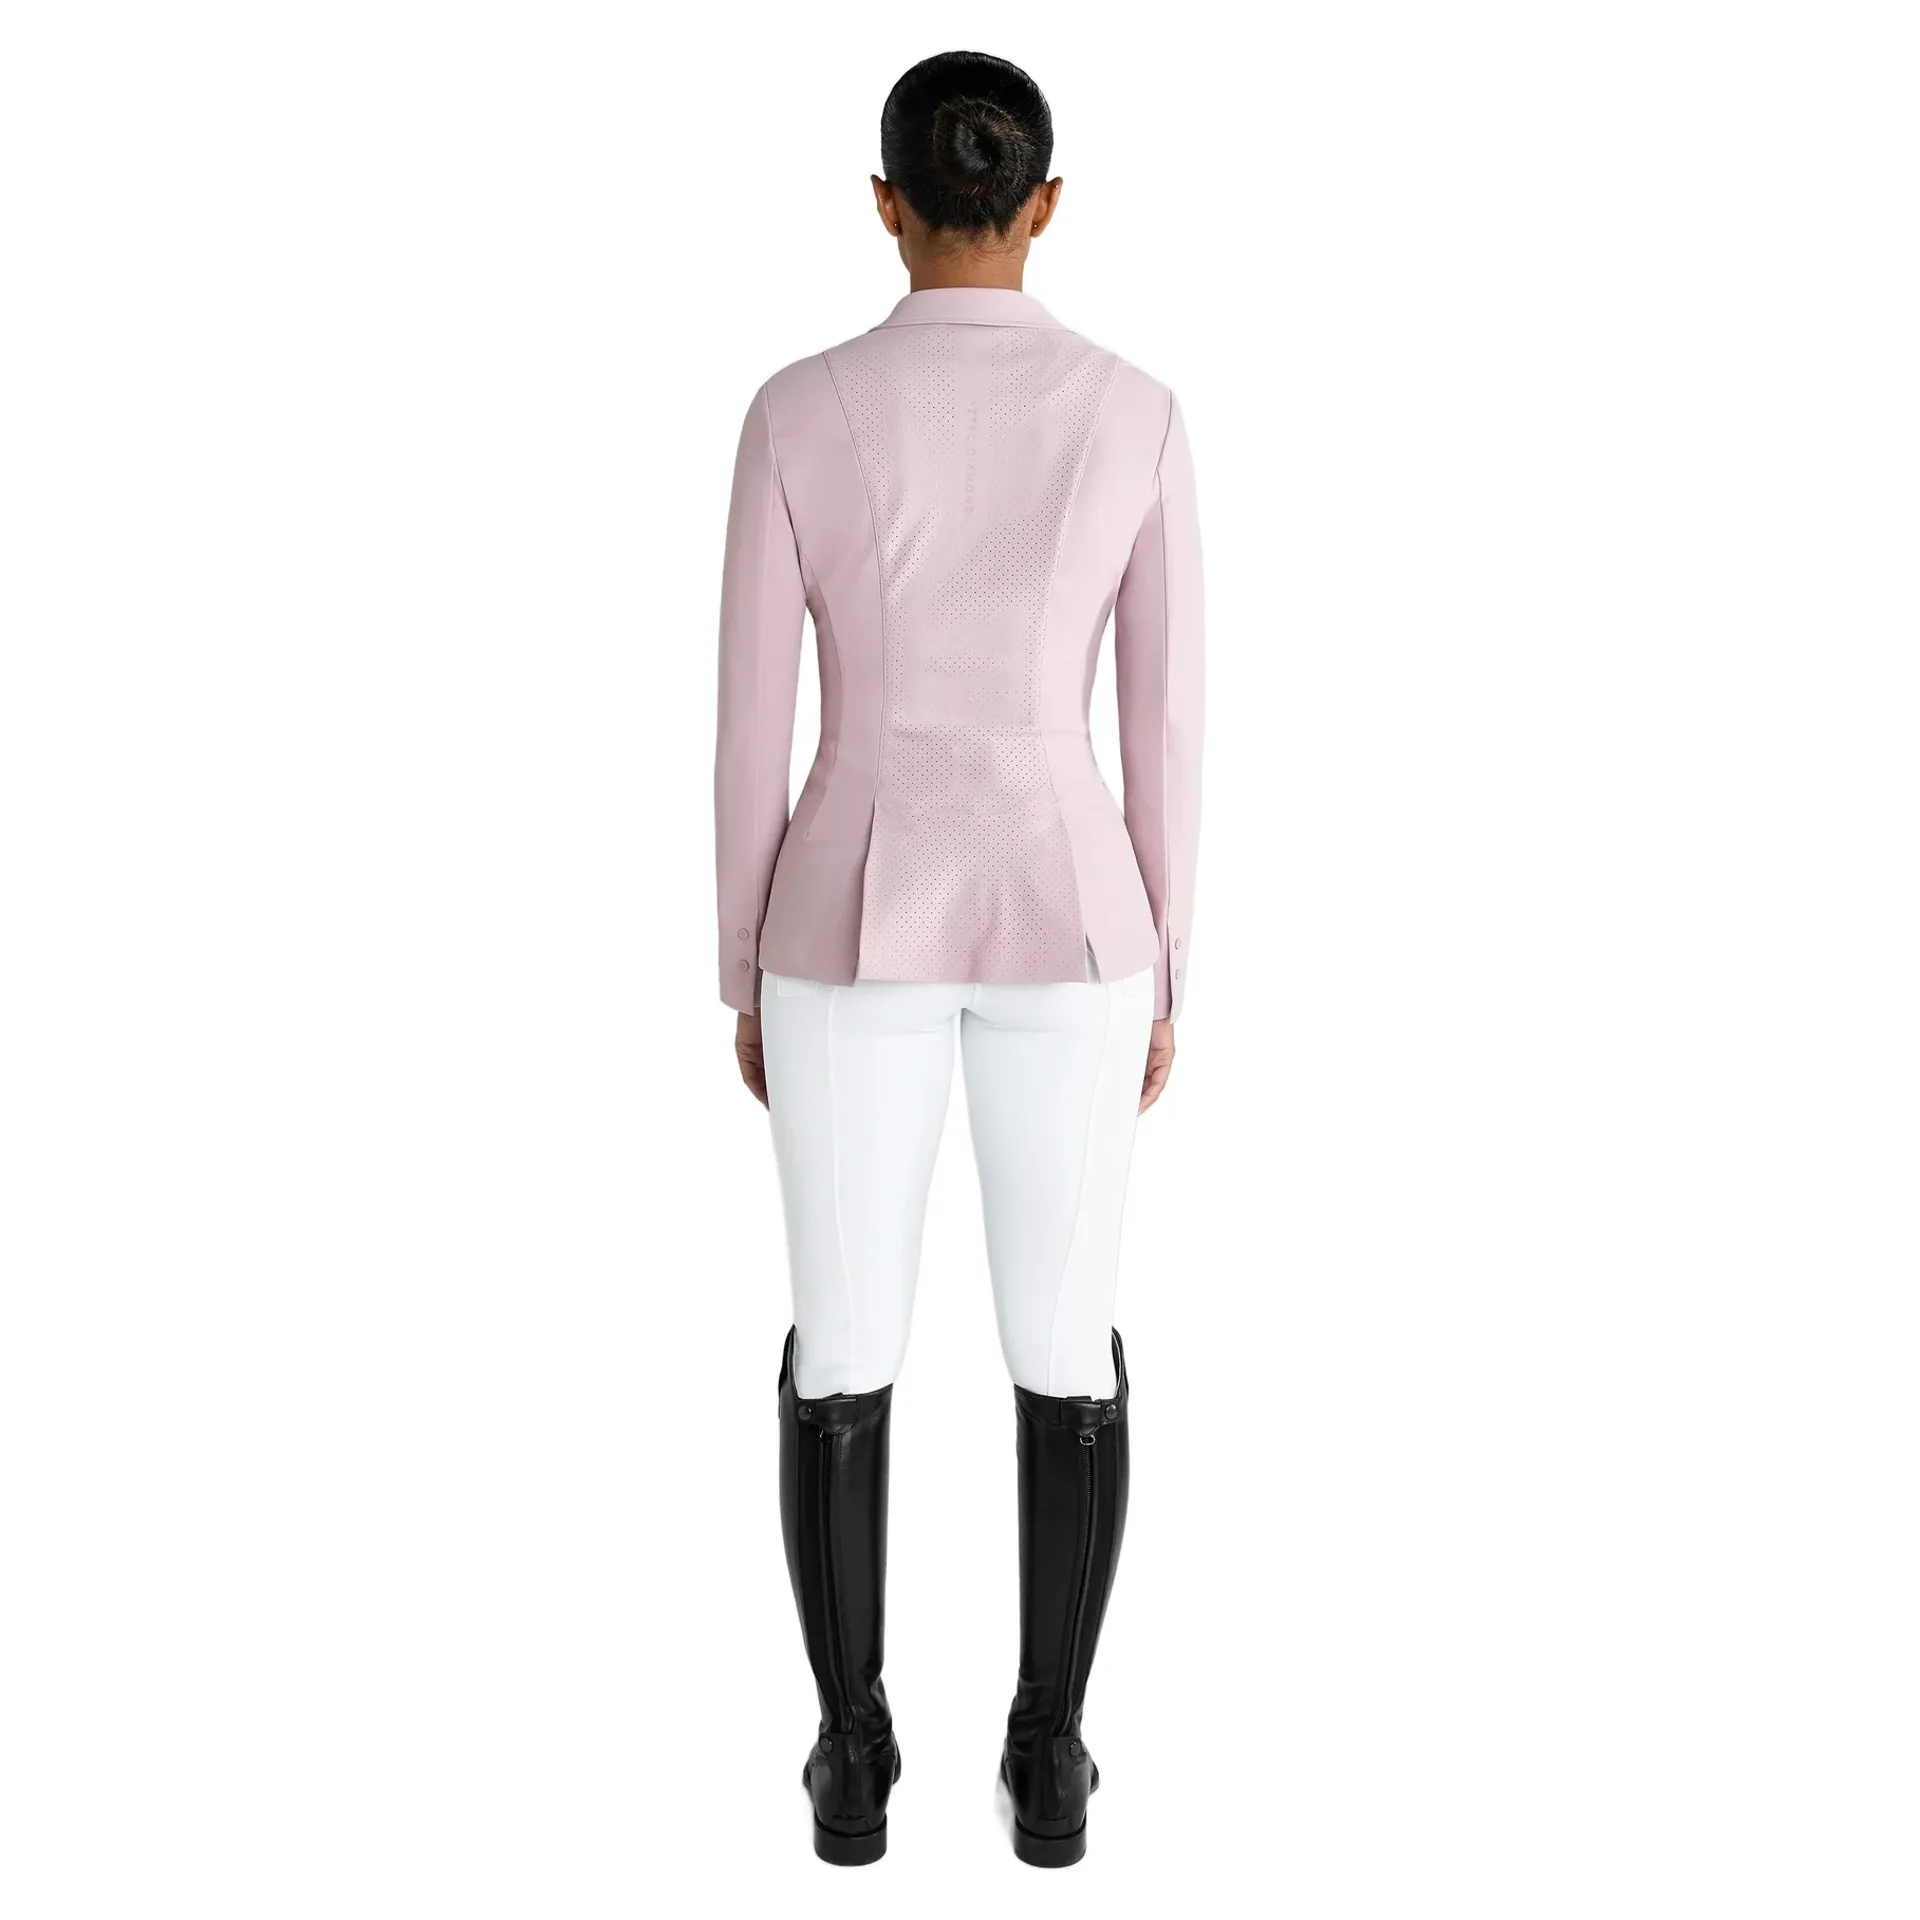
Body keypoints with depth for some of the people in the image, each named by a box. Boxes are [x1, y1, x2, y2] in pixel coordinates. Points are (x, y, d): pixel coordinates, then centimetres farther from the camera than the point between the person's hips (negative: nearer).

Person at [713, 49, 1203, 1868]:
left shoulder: (798, 413, -5)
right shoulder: (1136, 414, -2)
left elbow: (751, 723, -4)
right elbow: (1167, 722, -1)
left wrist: (746, 977, 8)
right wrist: (1161, 975, 10)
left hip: (859, 924, -1)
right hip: (1064, 918, 1)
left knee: (843, 1343, 13)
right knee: (1064, 1341, 13)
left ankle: (853, 1755, 23)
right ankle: (1048, 1756, 23)